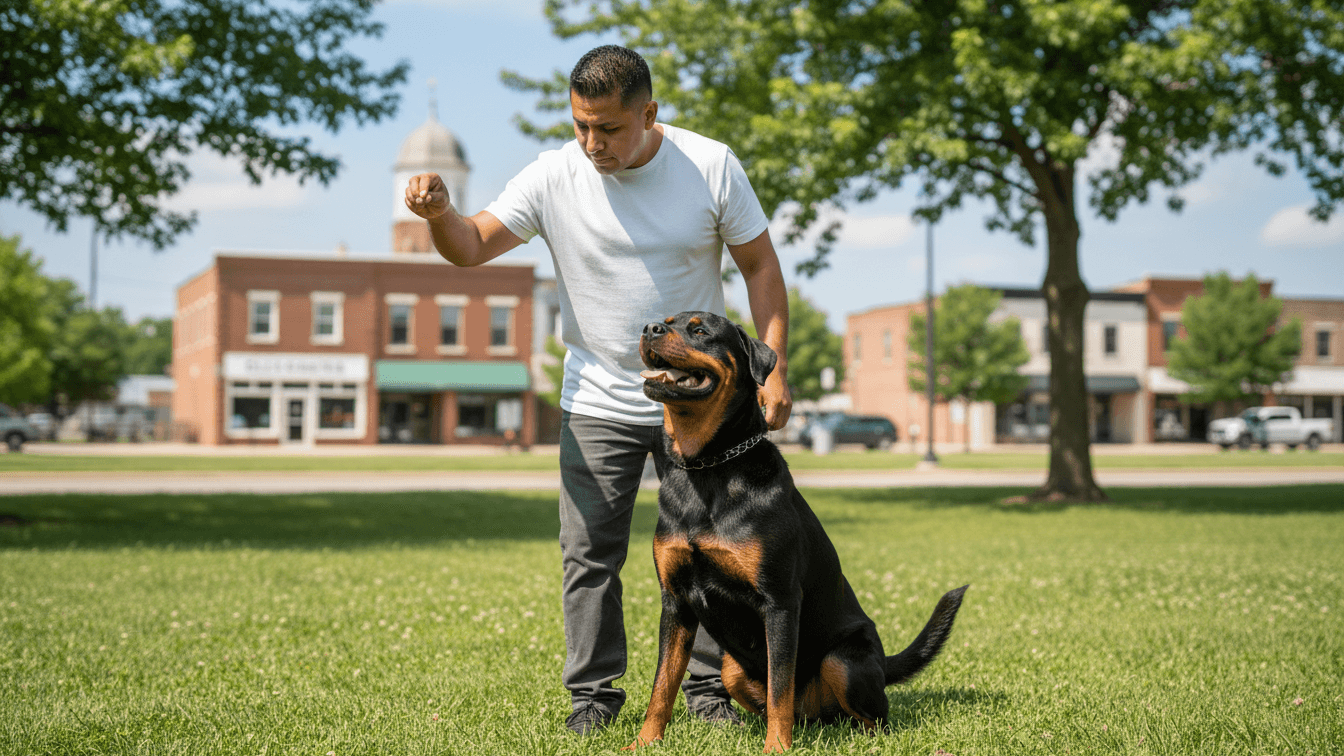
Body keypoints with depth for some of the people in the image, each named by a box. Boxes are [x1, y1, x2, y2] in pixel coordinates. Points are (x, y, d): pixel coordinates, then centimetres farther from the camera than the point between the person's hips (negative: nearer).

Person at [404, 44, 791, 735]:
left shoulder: (710, 166, -8)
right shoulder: (554, 176, -9)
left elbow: (760, 266, -1)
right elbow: (472, 248, -7)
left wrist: (775, 367, -7)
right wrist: (439, 215, -30)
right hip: (597, 402, 0)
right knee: (589, 553, 1)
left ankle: (709, 686, 20)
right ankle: (593, 691, 14)